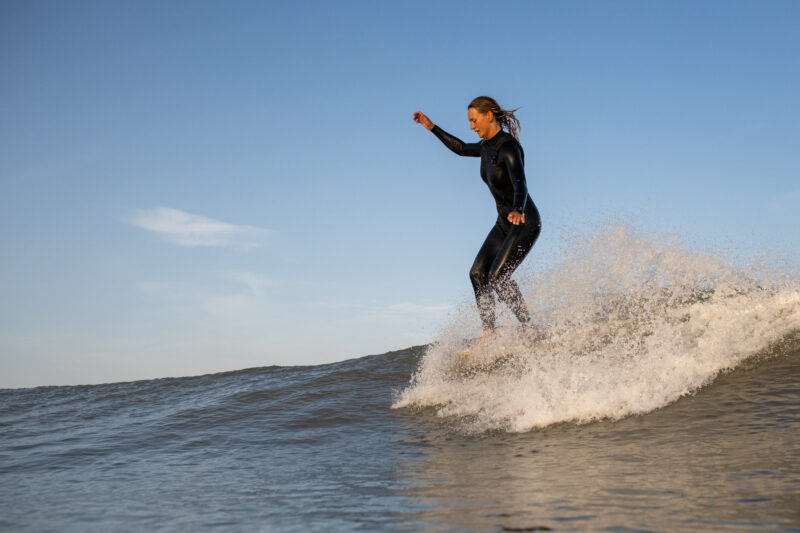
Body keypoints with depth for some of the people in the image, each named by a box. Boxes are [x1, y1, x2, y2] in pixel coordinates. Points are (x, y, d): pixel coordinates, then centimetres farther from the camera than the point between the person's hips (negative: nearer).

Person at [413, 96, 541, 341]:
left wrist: (517, 211, -56)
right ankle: (489, 335, 0)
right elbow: (461, 148, 28)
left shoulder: (508, 148, -21)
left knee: (497, 276, -18)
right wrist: (431, 127, 28)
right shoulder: (487, 146, 7)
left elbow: (520, 185, -36)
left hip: (525, 222, -9)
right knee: (477, 273, 0)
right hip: (504, 223, 9)